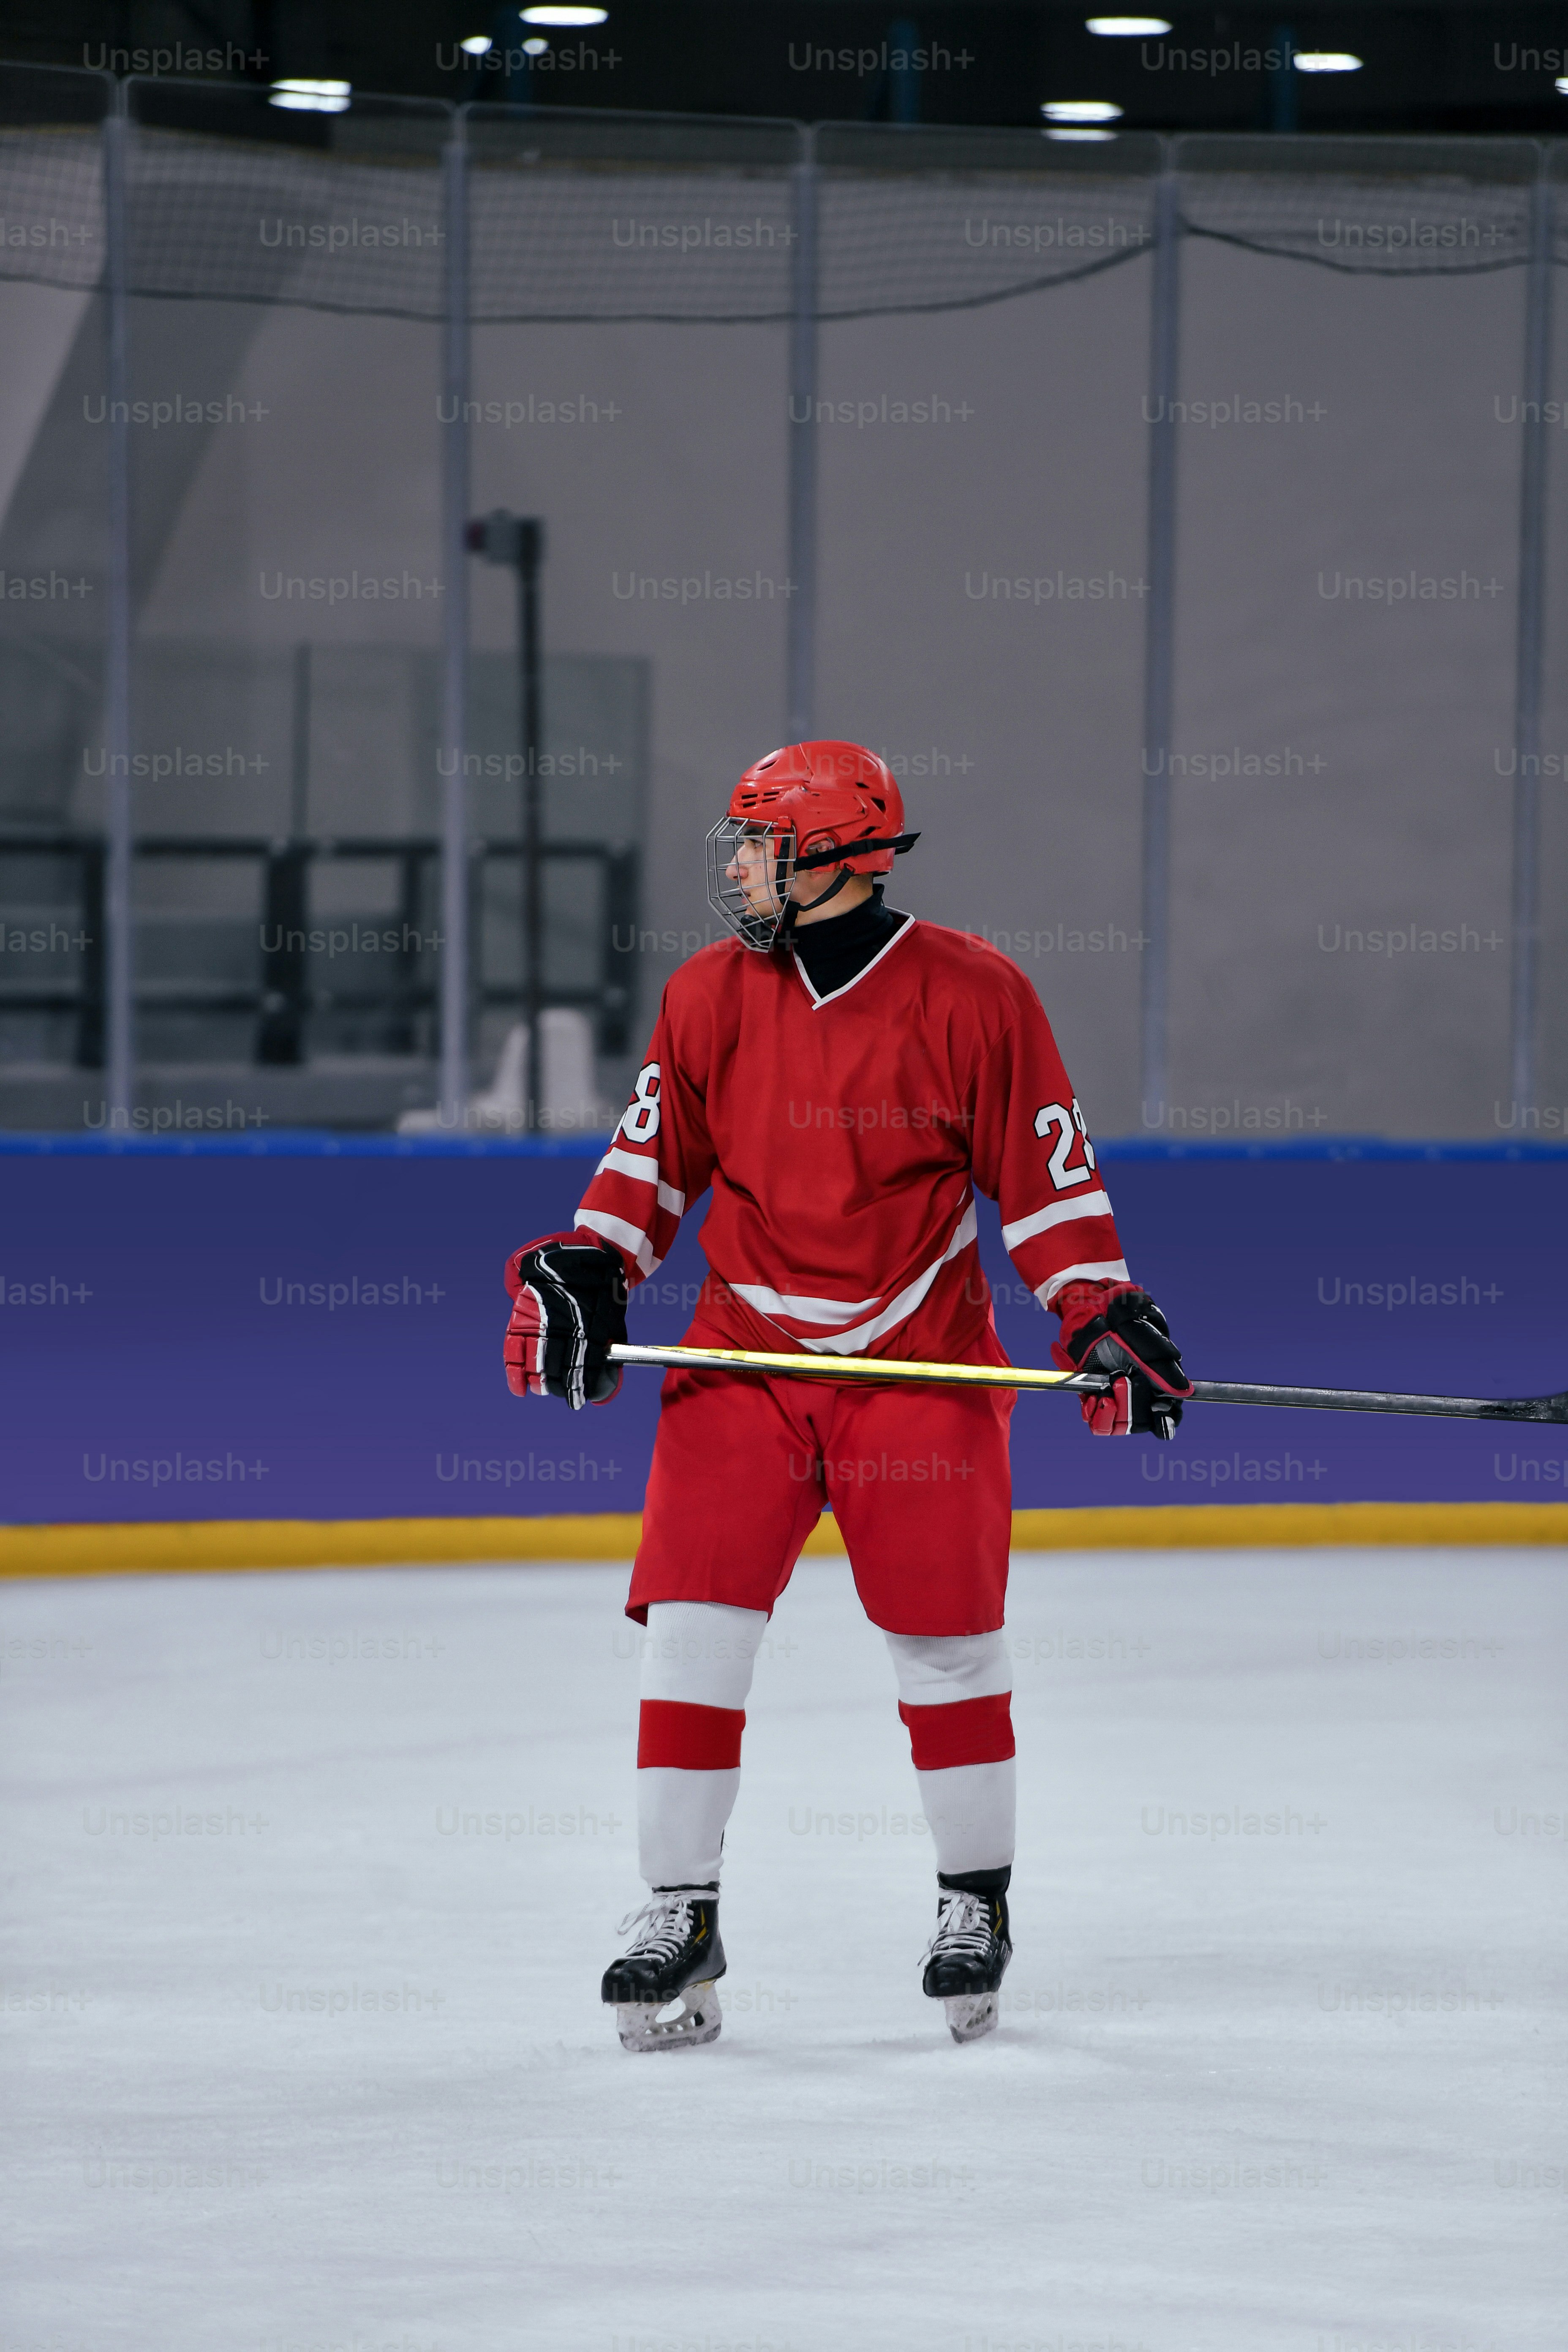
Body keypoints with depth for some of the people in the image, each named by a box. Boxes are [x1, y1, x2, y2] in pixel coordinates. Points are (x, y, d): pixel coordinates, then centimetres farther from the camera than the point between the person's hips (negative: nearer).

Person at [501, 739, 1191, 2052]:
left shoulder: (973, 997, -7)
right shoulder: (710, 997, 3)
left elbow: (1045, 1171, -1)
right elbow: (656, 1156, 11)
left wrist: (1101, 1314, -9)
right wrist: (587, 1272, -3)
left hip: (922, 1360, -2)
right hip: (745, 1352, 3)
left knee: (947, 1640, 2)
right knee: (693, 1627, -7)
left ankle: (977, 1902, 21)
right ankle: (681, 1915, 1)